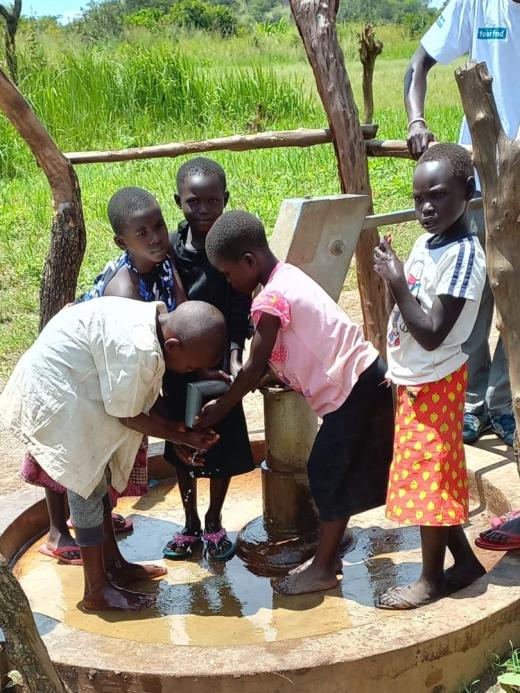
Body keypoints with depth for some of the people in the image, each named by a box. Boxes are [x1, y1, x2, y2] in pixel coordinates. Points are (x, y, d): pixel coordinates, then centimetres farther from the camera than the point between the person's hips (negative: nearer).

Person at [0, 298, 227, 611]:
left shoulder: (155, 320, -3)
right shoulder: (138, 350, -32)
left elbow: (137, 401, 7)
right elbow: (128, 416, -18)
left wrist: (176, 430, 5)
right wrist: (182, 436, -9)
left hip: (70, 388, 10)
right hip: (53, 396, -10)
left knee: (97, 478, 17)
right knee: (87, 489, -3)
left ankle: (114, 564, 30)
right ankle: (98, 591, 9)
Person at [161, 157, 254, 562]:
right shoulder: (170, 248, -9)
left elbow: (239, 314, -13)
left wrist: (233, 358, -28)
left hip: (220, 363, -1)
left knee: (223, 446, 10)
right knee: (182, 446, 13)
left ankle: (214, 524, 32)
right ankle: (191, 524, 33)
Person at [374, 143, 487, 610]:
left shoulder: (463, 256, -22)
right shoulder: (426, 242, 5)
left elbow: (432, 334, -26)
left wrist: (396, 286, -24)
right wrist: (393, 272, 2)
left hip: (434, 383, -9)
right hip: (413, 380, 9)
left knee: (426, 477, 3)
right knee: (433, 477, 17)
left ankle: (432, 579, 20)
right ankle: (465, 559, 32)